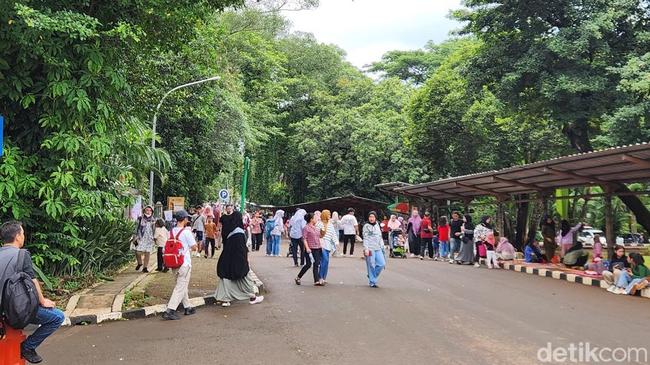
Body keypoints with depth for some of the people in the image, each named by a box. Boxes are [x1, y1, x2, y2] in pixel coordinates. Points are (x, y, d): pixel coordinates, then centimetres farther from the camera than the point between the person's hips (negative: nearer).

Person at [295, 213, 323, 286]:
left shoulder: (316, 228, 16)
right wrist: (307, 248, -22)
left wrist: (321, 247, 17)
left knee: (317, 265, 2)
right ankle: (298, 278, 12)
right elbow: (304, 239, -13)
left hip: (317, 249, 7)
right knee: (308, 264, -5)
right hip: (310, 249, -7)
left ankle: (317, 281, 2)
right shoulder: (306, 228, -7)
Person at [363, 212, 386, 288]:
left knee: (382, 264, 0)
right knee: (371, 266, -4)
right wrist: (366, 248, -17)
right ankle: (372, 282, 5)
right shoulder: (366, 226, -2)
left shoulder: (377, 226, 17)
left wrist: (382, 246, 15)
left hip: (378, 249, 6)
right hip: (370, 249, -6)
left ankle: (371, 275, 19)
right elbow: (365, 238, -8)